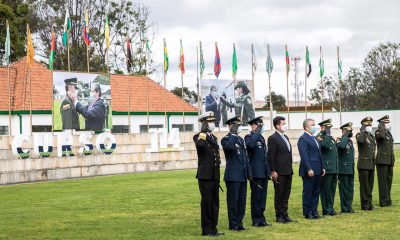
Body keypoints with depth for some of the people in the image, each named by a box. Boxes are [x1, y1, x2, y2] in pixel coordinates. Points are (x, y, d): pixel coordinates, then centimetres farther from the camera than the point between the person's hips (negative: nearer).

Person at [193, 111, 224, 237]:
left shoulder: (214, 138, 17)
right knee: (206, 203, -3)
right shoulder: (199, 136, -7)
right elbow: (200, 144, -32)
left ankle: (213, 228, 16)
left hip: (215, 176, 7)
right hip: (205, 176, -7)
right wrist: (203, 136, -21)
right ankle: (206, 230, 2)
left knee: (215, 203, 9)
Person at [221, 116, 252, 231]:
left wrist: (249, 173, 17)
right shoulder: (226, 139, -7)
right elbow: (229, 146, -33)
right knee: (233, 200, -2)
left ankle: (239, 222, 16)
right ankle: (233, 224, 3)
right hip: (233, 175, -7)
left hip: (243, 175, 7)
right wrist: (233, 134, -22)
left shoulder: (241, 139, 18)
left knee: (242, 200, 9)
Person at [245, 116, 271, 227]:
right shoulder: (249, 137, -7)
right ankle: (256, 220, 3)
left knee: (262, 197, 10)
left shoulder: (261, 137, 18)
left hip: (264, 172, 8)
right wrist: (257, 133, -25)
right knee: (256, 197, -2)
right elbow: (250, 145, -33)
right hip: (256, 172, -8)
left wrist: (268, 171, 18)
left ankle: (261, 219, 16)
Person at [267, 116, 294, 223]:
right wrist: (273, 171, -18)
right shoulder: (273, 138, -11)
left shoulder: (286, 137, 16)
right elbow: (270, 156, -14)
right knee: (279, 195, 0)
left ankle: (285, 215, 18)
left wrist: (290, 168, 15)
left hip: (288, 171, 8)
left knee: (286, 195, 11)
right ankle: (279, 216, 6)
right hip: (279, 172, -8)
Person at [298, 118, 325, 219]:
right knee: (308, 192, -2)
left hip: (318, 171, 9)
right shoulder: (303, 139, -11)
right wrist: (309, 169, -22)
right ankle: (307, 213, 3)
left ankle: (314, 211, 17)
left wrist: (322, 167, 16)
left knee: (316, 192, 11)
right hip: (310, 171, -9)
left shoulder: (314, 138, 18)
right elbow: (304, 155, -18)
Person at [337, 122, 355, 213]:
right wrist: (345, 136, -22)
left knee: (350, 189, 10)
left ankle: (349, 206, 17)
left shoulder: (350, 141, 16)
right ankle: (345, 208, 3)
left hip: (351, 170, 8)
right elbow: (341, 146, -35)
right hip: (343, 170, -8)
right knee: (344, 189, -2)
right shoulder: (340, 140, -9)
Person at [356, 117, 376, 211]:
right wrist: (364, 131, -20)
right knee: (364, 185, -4)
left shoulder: (372, 136, 17)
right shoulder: (360, 135, -6)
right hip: (363, 164, -7)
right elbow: (360, 140, -32)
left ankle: (369, 203, 16)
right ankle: (365, 205, 0)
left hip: (371, 164, 7)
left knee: (370, 185, 10)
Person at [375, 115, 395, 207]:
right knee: (383, 181, -5)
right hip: (382, 160, -8)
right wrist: (382, 126, -20)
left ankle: (387, 199, 15)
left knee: (389, 180, 9)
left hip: (389, 160, 8)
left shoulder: (388, 133, 18)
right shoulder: (378, 132, -7)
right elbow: (381, 135, -34)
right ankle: (384, 201, -3)